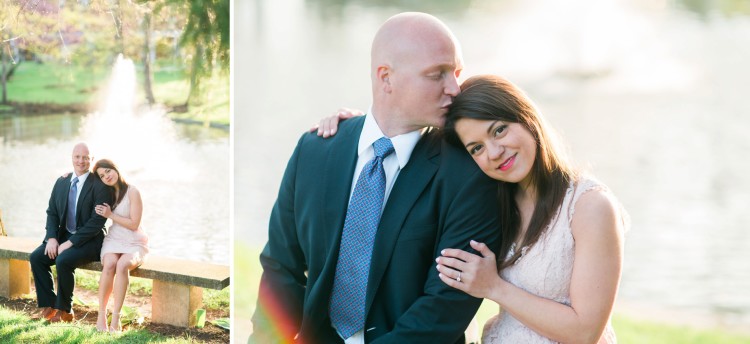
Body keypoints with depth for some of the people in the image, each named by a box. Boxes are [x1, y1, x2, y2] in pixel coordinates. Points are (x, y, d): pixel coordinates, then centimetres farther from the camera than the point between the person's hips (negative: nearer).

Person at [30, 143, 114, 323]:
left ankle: (64, 309, -12)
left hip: (89, 240, -7)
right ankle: (49, 306, -6)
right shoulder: (61, 182, 8)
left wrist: (70, 243, -21)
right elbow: (52, 212, 11)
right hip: (63, 235, 7)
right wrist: (52, 238, -8)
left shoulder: (100, 185, -13)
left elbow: (97, 221, -18)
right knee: (36, 257, -14)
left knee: (63, 260, -30)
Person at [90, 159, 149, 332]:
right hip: (114, 239, 4)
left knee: (122, 265, -36)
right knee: (109, 264, -31)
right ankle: (101, 315, -27)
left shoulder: (132, 192, -10)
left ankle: (115, 318, -34)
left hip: (134, 243, -4)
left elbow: (134, 224, -12)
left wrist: (110, 215, -11)